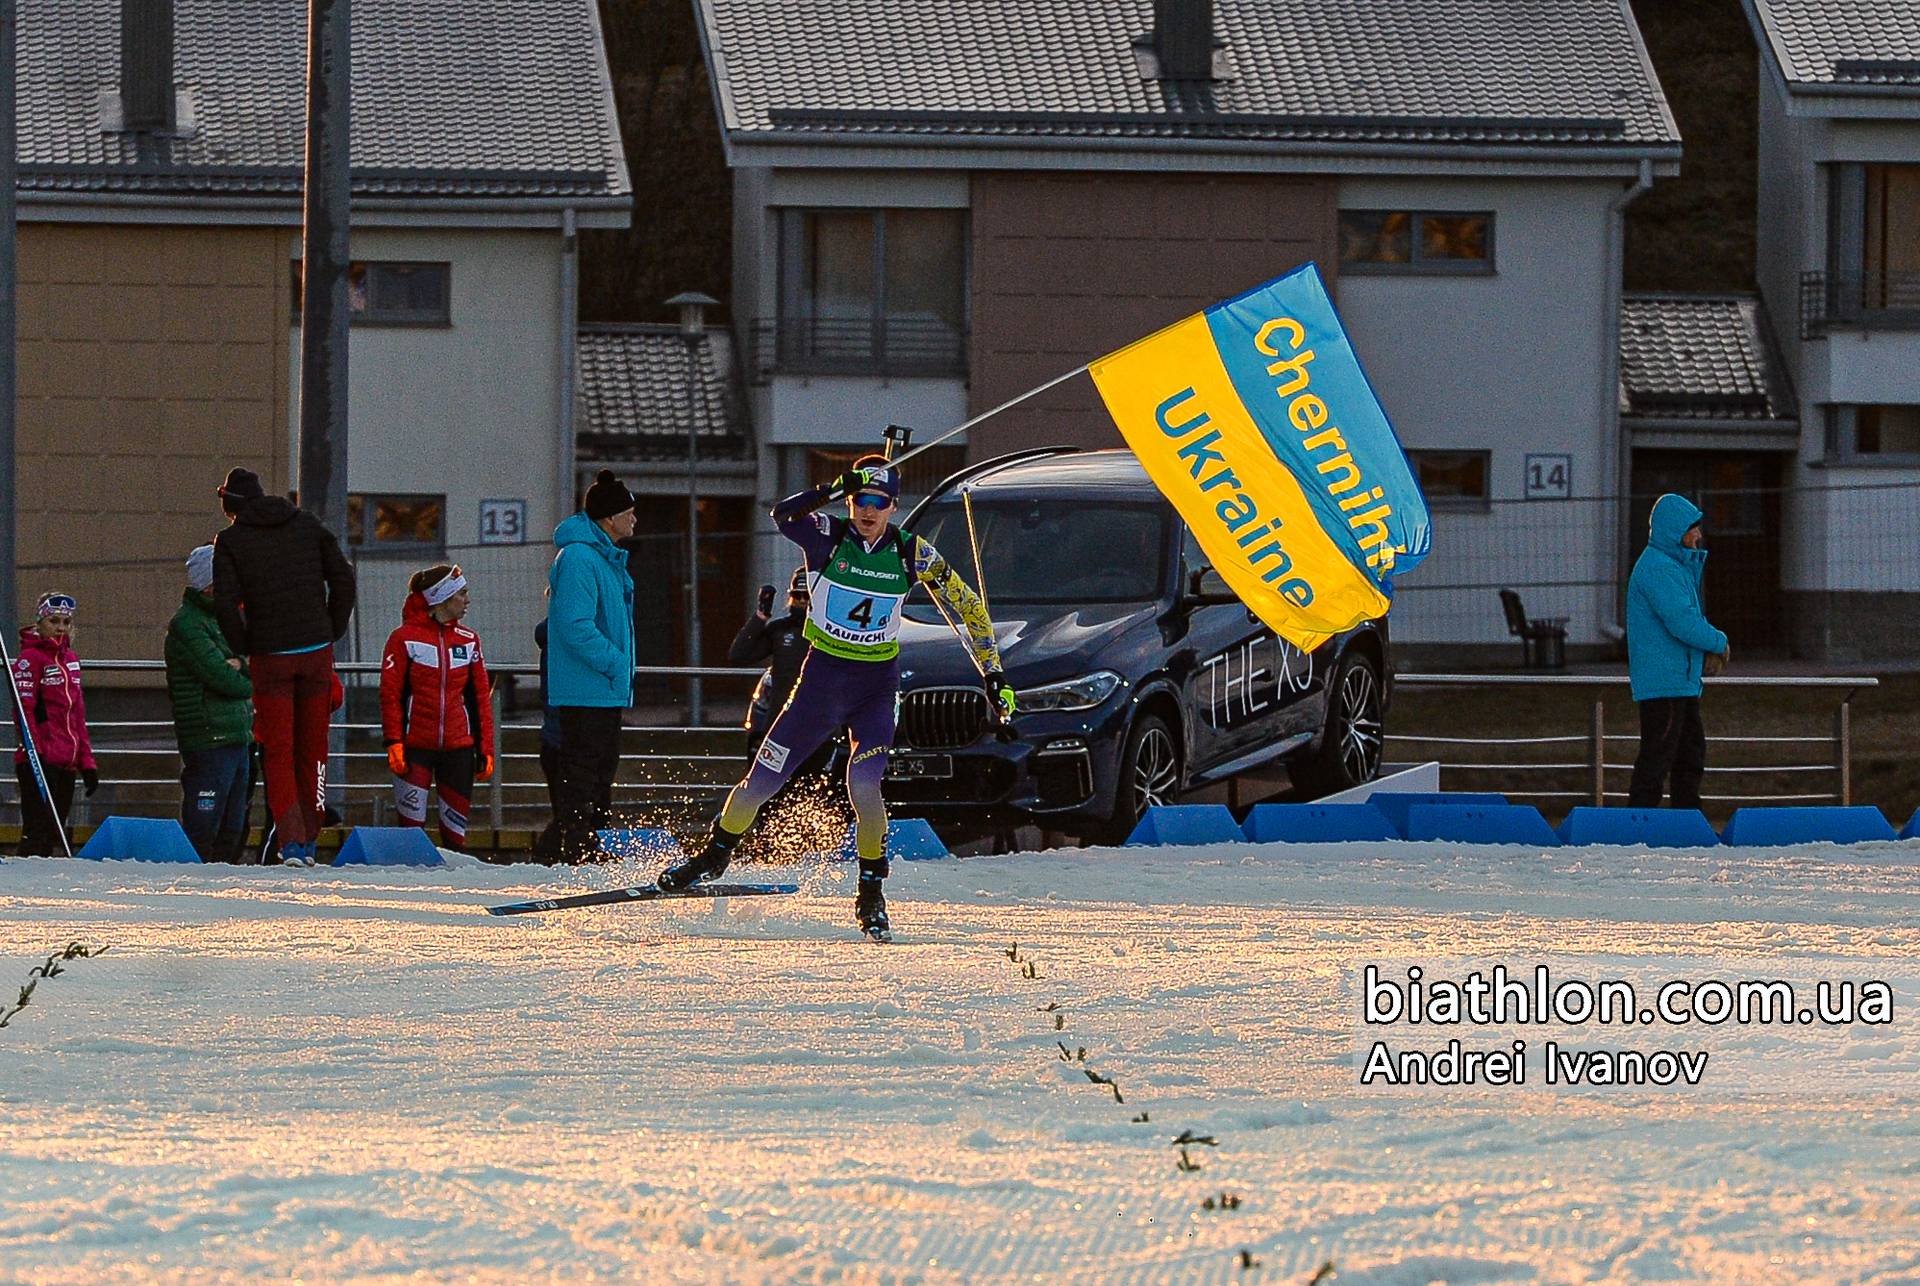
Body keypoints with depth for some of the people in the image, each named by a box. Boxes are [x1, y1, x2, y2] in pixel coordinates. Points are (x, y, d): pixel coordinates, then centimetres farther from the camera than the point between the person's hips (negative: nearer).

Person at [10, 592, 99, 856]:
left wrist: (87, 761, 17)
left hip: (67, 762, 8)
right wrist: (34, 753, -20)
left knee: (55, 833, 8)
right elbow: (24, 711, -12)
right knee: (37, 833, -12)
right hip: (42, 762, -8)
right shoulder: (30, 658, -6)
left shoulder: (69, 658, 17)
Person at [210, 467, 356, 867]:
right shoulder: (307, 525, 6)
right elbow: (344, 581, 3)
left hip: (269, 655, -2)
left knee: (278, 752, 2)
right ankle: (308, 840, 16)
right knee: (313, 748, 12)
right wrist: (332, 634, 11)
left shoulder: (230, 541, -3)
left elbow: (226, 604, -11)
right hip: (316, 652, 3)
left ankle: (291, 838, -12)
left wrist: (244, 649, 2)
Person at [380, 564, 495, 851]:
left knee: (455, 831, 3)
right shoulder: (404, 639, -1)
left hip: (458, 747, 4)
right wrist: (393, 742, -12)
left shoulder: (468, 640, 11)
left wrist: (485, 749, 9)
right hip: (415, 746, -4)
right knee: (412, 824, -7)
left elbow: (480, 697, 13)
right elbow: (390, 695, -3)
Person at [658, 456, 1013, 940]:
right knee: (762, 780, 4)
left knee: (863, 786, -21)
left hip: (877, 687, -1)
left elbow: (967, 607, 0)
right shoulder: (826, 536, -9)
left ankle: (871, 894, -3)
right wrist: (833, 490, -43)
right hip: (822, 679, 1)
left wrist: (992, 673, -4)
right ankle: (715, 853, 30)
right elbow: (784, 515, -30)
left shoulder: (911, 554, -6)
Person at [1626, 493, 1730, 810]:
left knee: (1691, 752, 15)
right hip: (1663, 680, -11)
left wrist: (1709, 650, 5)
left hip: (1682, 680, 11)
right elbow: (1682, 622, -24)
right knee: (1657, 757, -9)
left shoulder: (1678, 565, 17)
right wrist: (1719, 643, -8)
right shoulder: (1657, 568, -17)